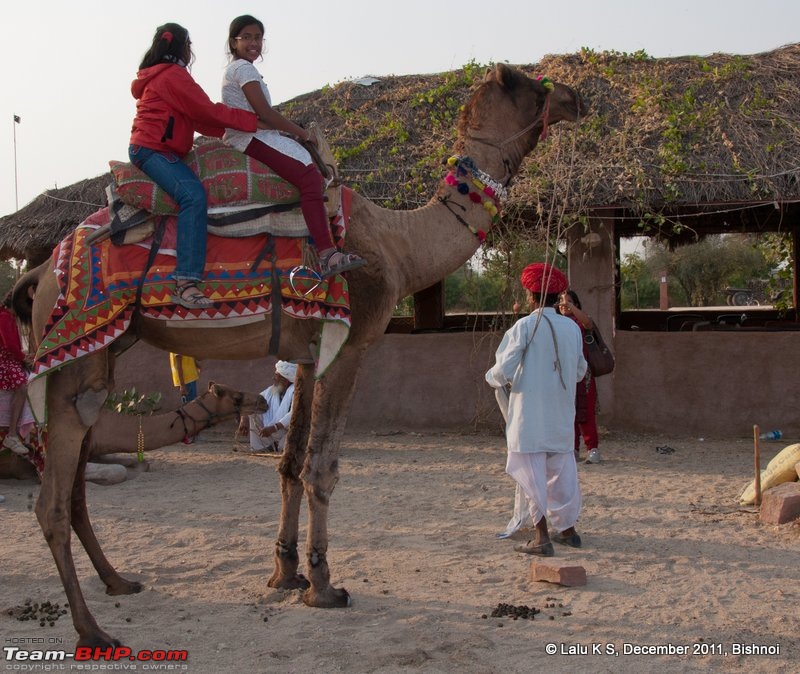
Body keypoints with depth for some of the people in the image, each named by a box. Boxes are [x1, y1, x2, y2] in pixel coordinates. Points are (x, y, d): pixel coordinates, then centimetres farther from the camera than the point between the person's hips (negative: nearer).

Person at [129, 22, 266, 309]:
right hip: (153, 150, -11)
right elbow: (207, 111, -11)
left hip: (144, 149, 11)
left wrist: (230, 130, 15)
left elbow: (196, 118, 23)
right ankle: (186, 282, -40)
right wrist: (252, 120, -4)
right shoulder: (172, 74, -7)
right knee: (193, 194, -28)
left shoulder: (156, 75, 25)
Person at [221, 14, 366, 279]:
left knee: (312, 172, 7)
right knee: (308, 175, -26)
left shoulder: (236, 69, 26)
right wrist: (302, 133, -4)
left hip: (252, 136, 11)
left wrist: (292, 132, 12)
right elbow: (264, 112, -13)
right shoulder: (244, 68, -6)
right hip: (250, 138, -11)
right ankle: (327, 255, -37)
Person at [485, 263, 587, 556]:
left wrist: (492, 377, 10)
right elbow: (580, 370, 12)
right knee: (562, 469, 16)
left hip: (530, 413, -5)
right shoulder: (572, 328, 3)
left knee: (534, 473, 0)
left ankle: (541, 537, 0)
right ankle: (567, 529, 28)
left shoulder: (525, 326, -12)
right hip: (562, 415, 5)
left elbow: (504, 369, -12)